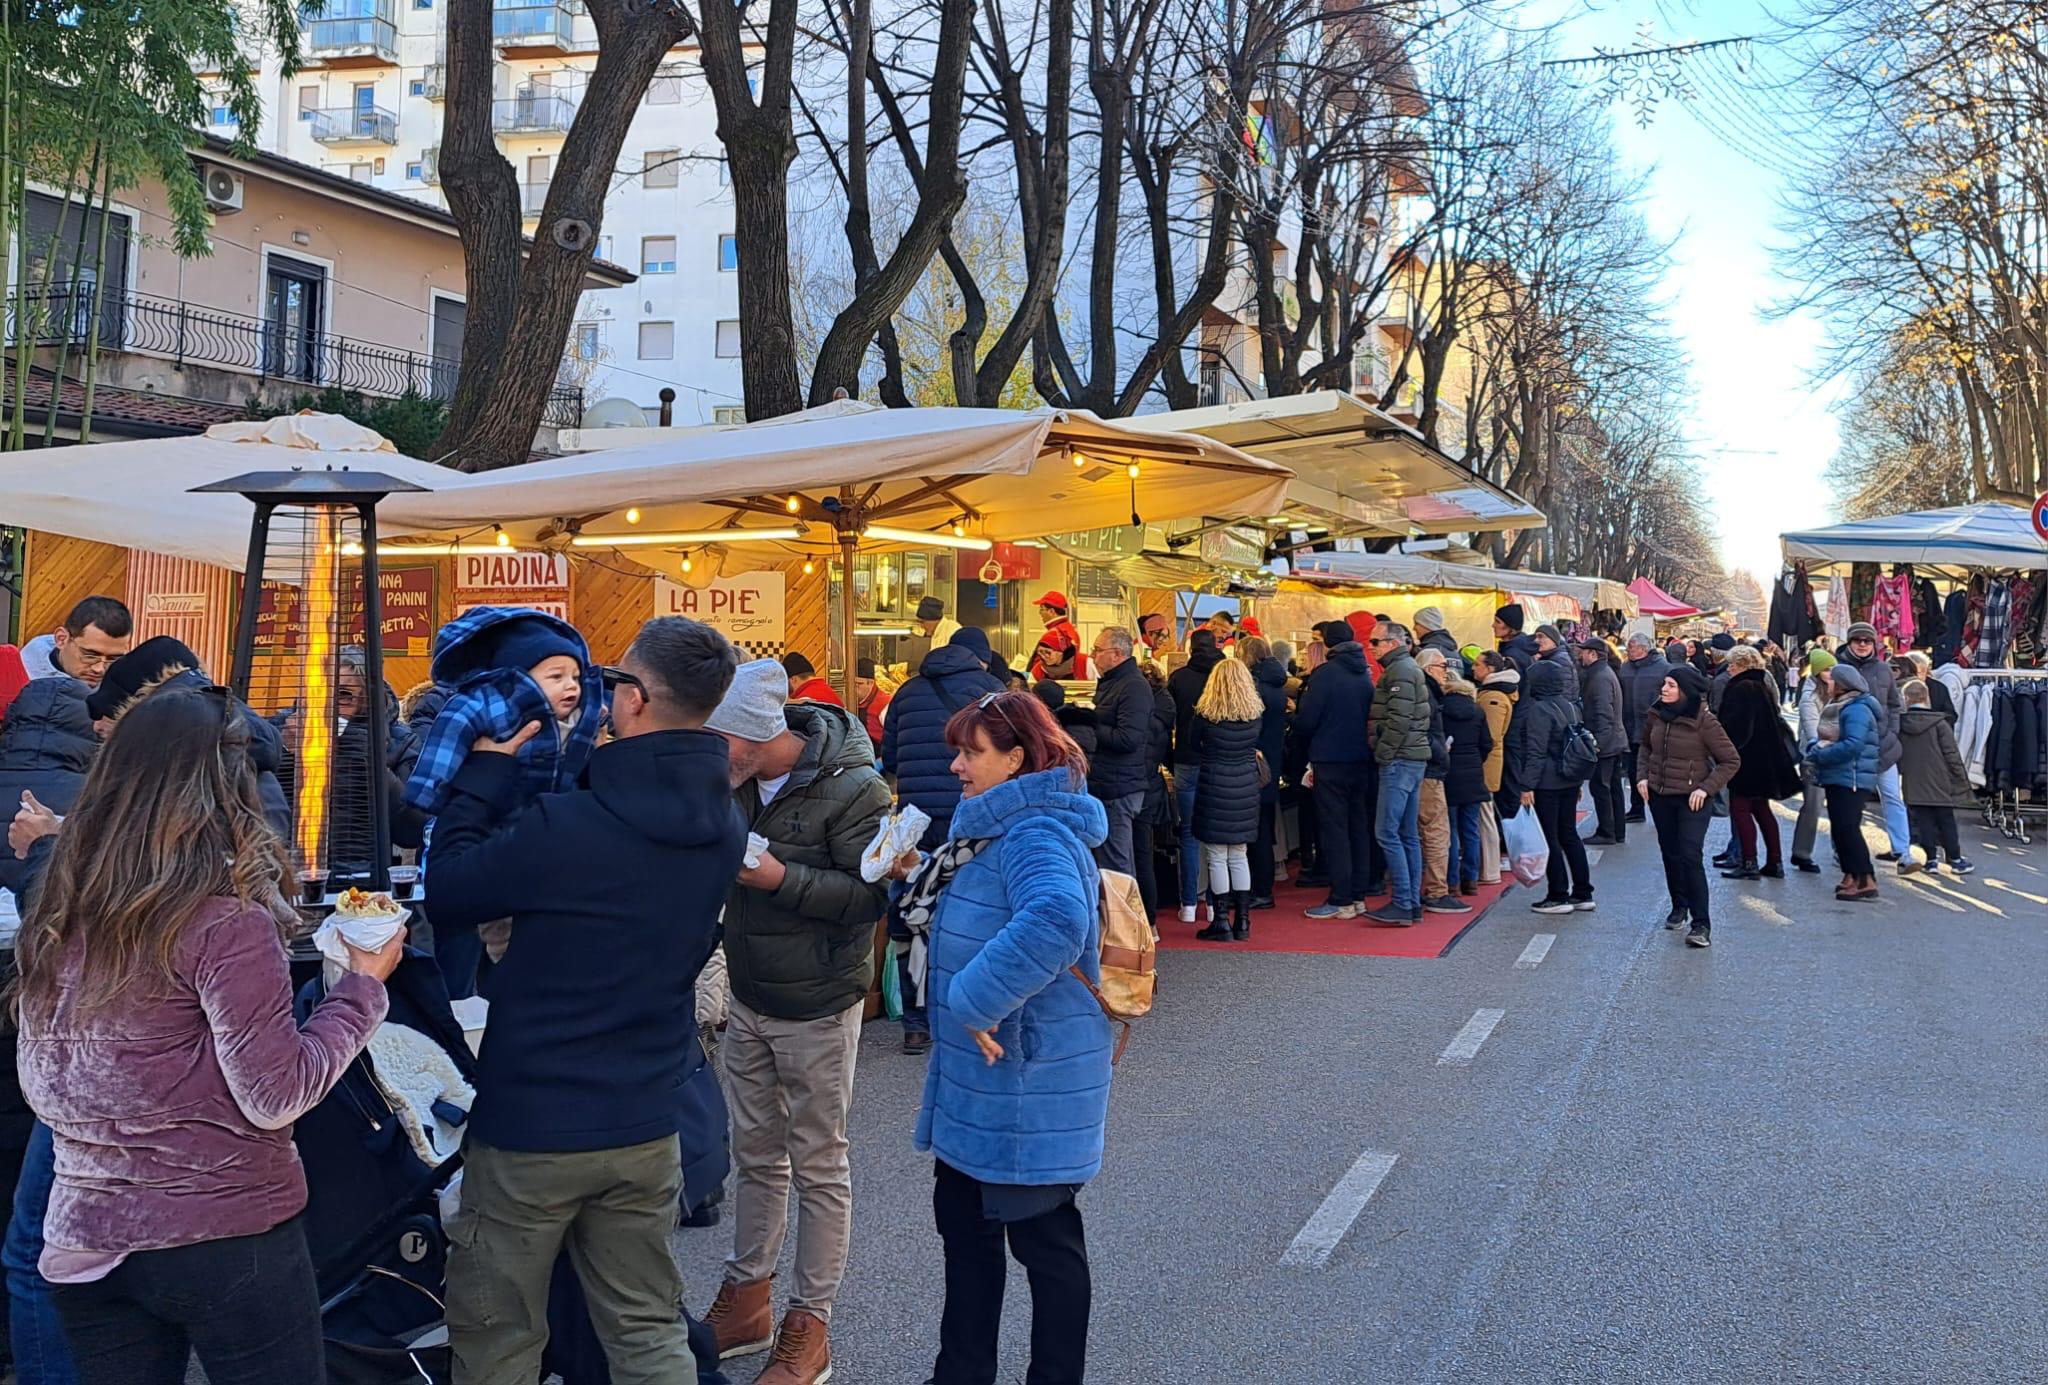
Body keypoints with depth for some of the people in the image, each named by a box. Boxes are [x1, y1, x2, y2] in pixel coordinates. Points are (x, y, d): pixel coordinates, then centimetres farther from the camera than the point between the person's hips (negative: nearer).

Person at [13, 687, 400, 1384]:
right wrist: (363, 986, -6)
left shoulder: (54, 919, 2)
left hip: (84, 1243, 6)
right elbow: (275, 1097, -16)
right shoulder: (227, 925, -19)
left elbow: (39, 1086, 11)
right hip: (226, 1238, -6)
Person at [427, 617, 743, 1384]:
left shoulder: (564, 825, -25)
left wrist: (485, 769, -1)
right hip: (646, 1123, 5)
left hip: (530, 1125, -5)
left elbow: (448, 893, -11)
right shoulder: (723, 829, -3)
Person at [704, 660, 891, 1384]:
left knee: (817, 1167, 5)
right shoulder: (740, 780, 1)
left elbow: (870, 896, -20)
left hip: (816, 1008, -6)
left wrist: (777, 876, -28)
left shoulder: (853, 788, -19)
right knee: (756, 1154, 18)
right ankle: (747, 1298, 33)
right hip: (750, 1000, 7)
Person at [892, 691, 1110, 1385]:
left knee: (1043, 1238, 6)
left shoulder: (1037, 836, -23)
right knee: (965, 1223, 21)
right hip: (978, 1081, 11)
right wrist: (924, 872, 8)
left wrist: (974, 1000, -36)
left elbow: (1055, 921, -44)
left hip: (1028, 1086, -11)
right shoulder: (996, 828, 10)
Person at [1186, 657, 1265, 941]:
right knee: (1239, 855, 13)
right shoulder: (1256, 715, -3)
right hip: (1246, 788, 4)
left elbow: (1192, 746, 4)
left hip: (1214, 788, -4)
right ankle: (1242, 921, 15)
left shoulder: (1205, 715, -11)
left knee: (1216, 857, 3)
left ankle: (1221, 922, 5)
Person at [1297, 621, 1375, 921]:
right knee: (1359, 828, 11)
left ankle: (1341, 901, -3)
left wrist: (1307, 746, 7)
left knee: (1334, 829, -3)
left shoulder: (1324, 674, -13)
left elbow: (1306, 720, -12)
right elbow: (1371, 716, 13)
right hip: (1361, 761, 6)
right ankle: (1357, 895, 16)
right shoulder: (1365, 676, 7)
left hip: (1330, 762, -6)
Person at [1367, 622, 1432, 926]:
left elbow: (1399, 719, -20)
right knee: (1408, 835, 11)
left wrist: (1382, 753, -14)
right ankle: (1413, 903, 13)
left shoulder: (1399, 670, -11)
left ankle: (1402, 905, -10)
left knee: (1387, 832, -10)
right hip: (1412, 760, 11)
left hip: (1399, 761, -11)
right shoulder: (1408, 668, 21)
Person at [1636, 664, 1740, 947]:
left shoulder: (1704, 722, -16)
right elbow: (1646, 747, 19)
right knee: (1670, 853, 15)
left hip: (1691, 799, -5)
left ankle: (1701, 924, -8)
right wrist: (1643, 775, 4)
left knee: (1690, 857, -13)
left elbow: (1731, 761, -9)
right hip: (1660, 796, 6)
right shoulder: (1657, 714, -1)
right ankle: (1679, 907, 34)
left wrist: (1706, 788, -17)